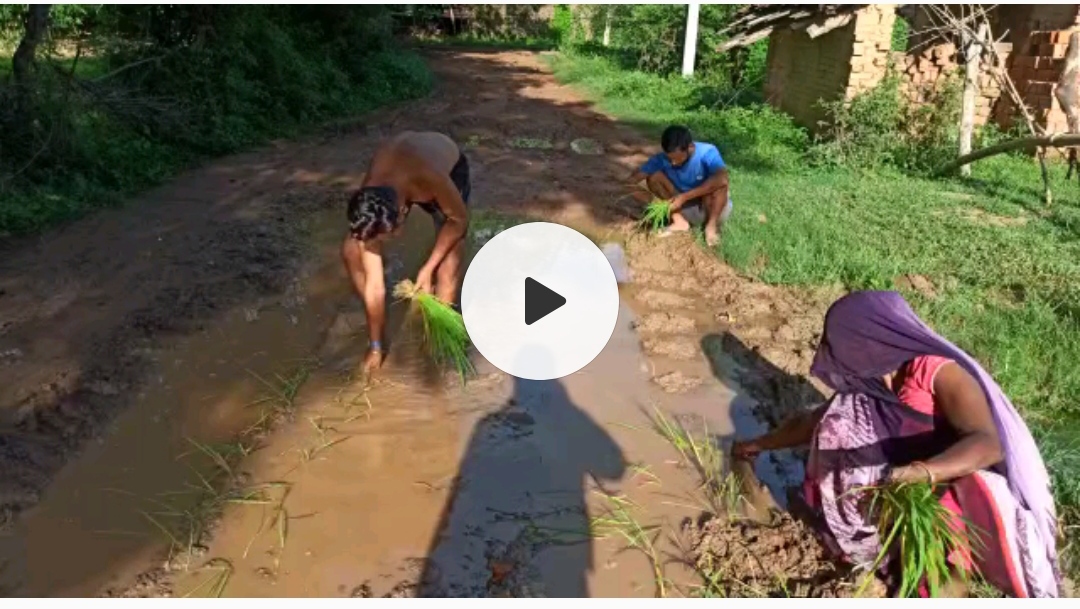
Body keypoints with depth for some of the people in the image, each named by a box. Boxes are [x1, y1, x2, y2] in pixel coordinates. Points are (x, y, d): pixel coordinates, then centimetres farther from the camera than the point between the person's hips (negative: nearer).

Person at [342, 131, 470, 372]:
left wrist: (428, 268, -27)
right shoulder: (368, 214, -33)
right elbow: (374, 284, -24)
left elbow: (459, 219, -24)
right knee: (351, 251, -10)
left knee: (448, 268, -22)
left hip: (450, 167, -2)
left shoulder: (431, 179, -47)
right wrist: (375, 347, -17)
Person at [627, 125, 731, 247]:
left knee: (718, 182, -36)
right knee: (653, 177, -16)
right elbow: (635, 177, -20)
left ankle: (711, 225, -16)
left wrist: (684, 197, -44)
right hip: (686, 204, 4)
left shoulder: (707, 152, -28)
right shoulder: (662, 159, -18)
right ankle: (679, 221, -11)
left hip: (714, 205, -4)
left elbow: (722, 179, -46)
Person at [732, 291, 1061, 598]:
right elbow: (809, 424, 16)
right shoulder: (864, 390, 0)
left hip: (972, 501, -7)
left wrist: (918, 473, -49)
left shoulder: (938, 373, -20)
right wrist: (759, 444, 25)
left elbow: (988, 444, -35)